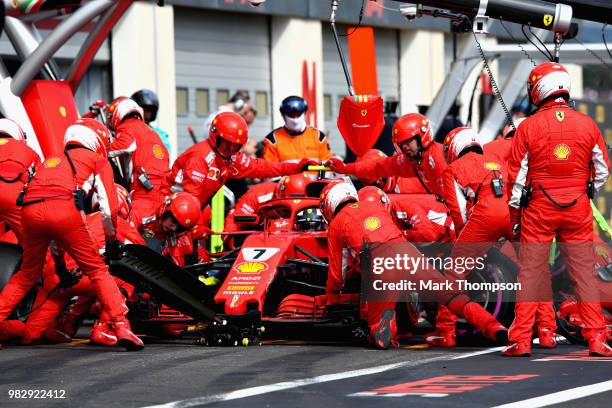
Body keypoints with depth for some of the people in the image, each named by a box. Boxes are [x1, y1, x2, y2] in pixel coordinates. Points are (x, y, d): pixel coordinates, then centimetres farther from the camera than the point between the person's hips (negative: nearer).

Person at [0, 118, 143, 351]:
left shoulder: (51, 162, 39)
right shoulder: (97, 160, 24)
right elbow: (108, 205, 14)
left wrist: (58, 259, 42)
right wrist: (111, 240, 28)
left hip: (30, 210, 4)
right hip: (64, 208, -4)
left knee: (27, 274, 24)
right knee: (97, 270, 7)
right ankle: (121, 328, -2)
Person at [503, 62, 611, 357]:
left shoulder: (528, 127, -6)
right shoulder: (587, 125, 0)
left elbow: (517, 176, -2)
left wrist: (515, 215, 8)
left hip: (539, 210, -1)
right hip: (578, 210, 1)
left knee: (531, 270, 4)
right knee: (584, 270, 6)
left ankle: (521, 340, 3)